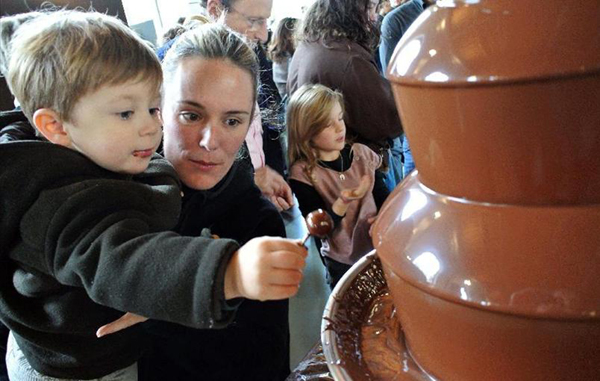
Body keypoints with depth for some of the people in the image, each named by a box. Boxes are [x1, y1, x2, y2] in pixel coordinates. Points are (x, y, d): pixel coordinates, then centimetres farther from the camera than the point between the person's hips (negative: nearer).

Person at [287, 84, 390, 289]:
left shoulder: (360, 153, -5)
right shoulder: (302, 173, -16)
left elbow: (383, 196, 2)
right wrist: (342, 203, -35)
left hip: (379, 250, 3)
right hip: (342, 263, -3)